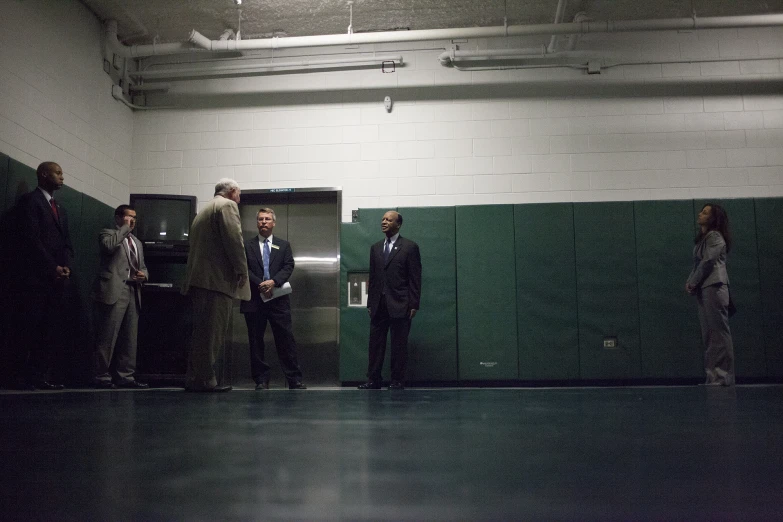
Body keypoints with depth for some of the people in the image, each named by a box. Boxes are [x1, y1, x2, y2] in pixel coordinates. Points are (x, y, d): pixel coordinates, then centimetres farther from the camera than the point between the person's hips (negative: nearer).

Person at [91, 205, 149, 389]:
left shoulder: (137, 242, 26)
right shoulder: (107, 234, 4)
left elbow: (142, 267, 28)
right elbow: (108, 245, -20)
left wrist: (144, 274, 5)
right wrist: (125, 228, -8)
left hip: (133, 293, 7)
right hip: (113, 292, -7)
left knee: (129, 339, 6)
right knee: (107, 337, -7)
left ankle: (125, 376, 10)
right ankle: (102, 376, -2)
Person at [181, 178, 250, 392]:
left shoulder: (204, 210, 27)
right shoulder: (227, 206, -1)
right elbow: (234, 239, -15)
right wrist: (241, 270, -11)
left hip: (199, 278, 9)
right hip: (217, 279, -9)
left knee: (203, 332, 12)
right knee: (212, 332, -9)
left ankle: (194, 379, 14)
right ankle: (204, 380, -9)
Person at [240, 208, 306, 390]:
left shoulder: (284, 245, 14)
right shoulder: (247, 246, 10)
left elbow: (289, 266, 2)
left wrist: (273, 281, -14)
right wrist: (260, 284, -13)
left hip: (278, 300, 0)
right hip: (254, 300, 0)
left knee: (286, 340, -2)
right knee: (256, 342, 3)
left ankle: (294, 380, 2)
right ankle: (261, 380, 10)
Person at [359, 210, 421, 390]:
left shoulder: (410, 247, -1)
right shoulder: (375, 248, 14)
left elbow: (415, 278, -5)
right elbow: (373, 277, 14)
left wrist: (414, 304, -10)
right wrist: (370, 302, 9)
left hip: (399, 305, -5)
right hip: (378, 305, 5)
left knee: (399, 345, 2)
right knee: (375, 343, 4)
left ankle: (397, 381, 10)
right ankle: (373, 380, 10)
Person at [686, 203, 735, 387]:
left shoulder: (715, 237, -6)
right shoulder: (703, 238, 21)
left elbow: (707, 263, -13)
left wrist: (692, 282, -6)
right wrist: (690, 282, 5)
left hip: (714, 287, -9)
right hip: (704, 289, 9)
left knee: (719, 332, -9)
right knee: (708, 335, 8)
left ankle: (723, 376, -8)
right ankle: (714, 376, 10)